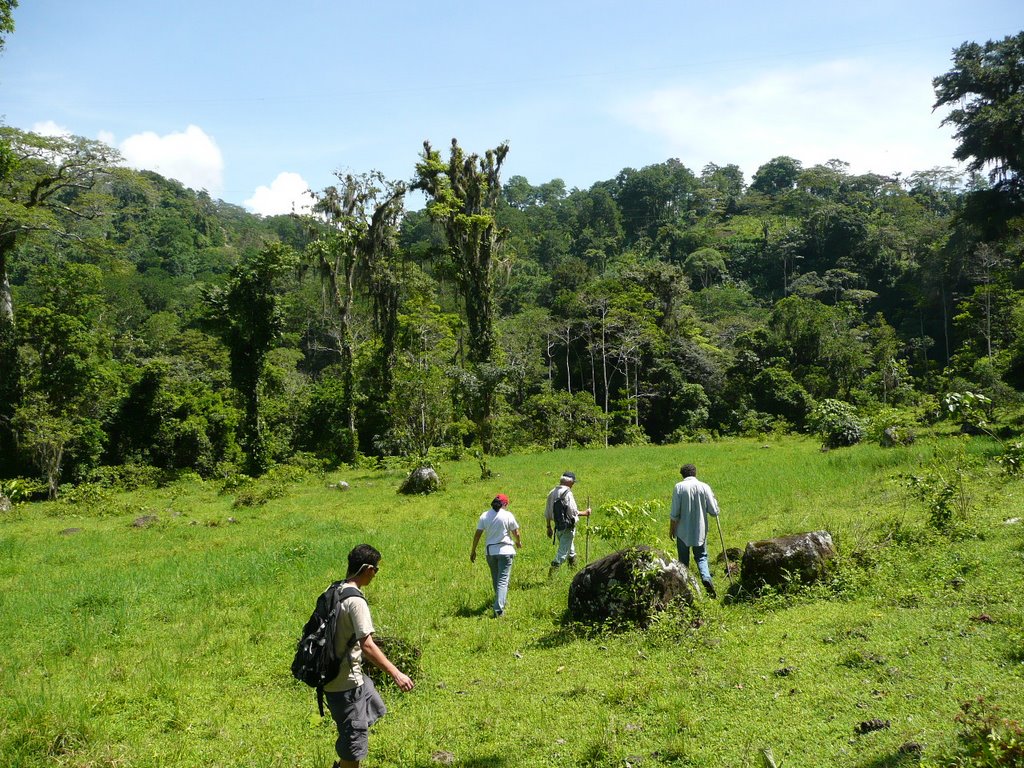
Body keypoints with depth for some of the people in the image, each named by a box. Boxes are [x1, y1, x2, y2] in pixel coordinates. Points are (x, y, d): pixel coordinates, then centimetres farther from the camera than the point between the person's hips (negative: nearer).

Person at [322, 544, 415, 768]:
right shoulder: (355, 601, -24)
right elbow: (367, 645, -31)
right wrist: (395, 673, -31)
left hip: (332, 672, 10)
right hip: (346, 680, -10)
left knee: (372, 707, 27)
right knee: (353, 736, 4)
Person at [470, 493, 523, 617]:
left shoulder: (484, 516, 1)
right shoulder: (508, 515, -7)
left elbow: (477, 534, 2)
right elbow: (516, 533, 1)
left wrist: (473, 551, 10)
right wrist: (518, 542, 23)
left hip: (490, 551, 4)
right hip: (505, 551, -4)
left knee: (495, 578, 20)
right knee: (503, 580, -4)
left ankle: (499, 601, 39)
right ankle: (499, 609, -14)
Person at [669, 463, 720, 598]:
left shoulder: (679, 487, -10)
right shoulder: (704, 487, -5)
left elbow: (674, 513, -10)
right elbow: (714, 512, -3)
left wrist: (671, 529, 3)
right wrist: (713, 499, 15)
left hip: (683, 531, -1)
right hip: (700, 531, 1)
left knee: (683, 560, 13)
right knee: (701, 557, 12)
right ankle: (706, 578, -13)